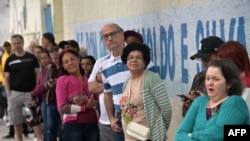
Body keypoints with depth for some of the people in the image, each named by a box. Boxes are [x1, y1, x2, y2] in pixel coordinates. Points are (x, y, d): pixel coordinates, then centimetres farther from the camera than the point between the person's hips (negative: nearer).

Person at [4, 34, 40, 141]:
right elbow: (6, 78, 6)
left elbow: (37, 74, 4)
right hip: (15, 93, 1)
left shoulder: (31, 57, 4)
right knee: (16, 120, 7)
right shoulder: (10, 60, 6)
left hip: (30, 92, -1)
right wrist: (8, 93, -5)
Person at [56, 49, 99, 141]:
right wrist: (85, 106, -14)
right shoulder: (62, 80, -2)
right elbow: (62, 107, -8)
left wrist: (92, 103, -14)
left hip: (92, 124, 4)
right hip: (72, 125, -4)